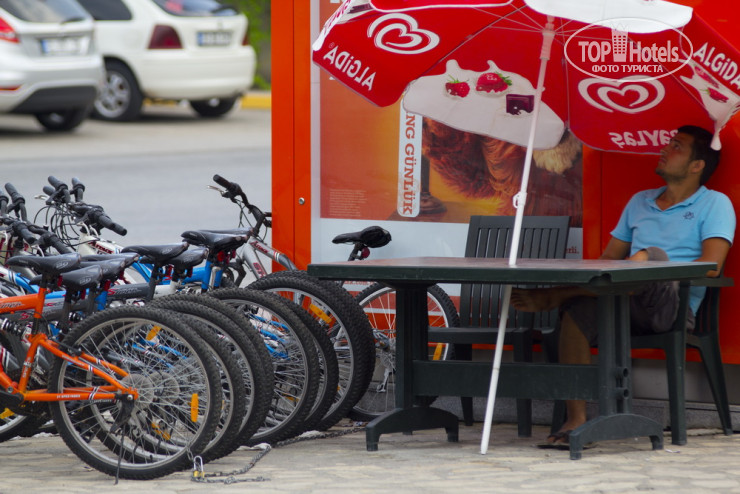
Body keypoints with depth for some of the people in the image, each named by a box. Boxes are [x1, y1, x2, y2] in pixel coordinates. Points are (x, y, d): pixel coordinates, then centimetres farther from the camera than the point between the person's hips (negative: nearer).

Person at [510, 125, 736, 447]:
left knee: (652, 257, -36)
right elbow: (608, 260, 23)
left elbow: (711, 266, -7)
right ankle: (576, 420, -32)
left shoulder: (714, 204, 8)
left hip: (673, 305, -5)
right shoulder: (640, 202, 28)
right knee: (578, 311, -27)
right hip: (626, 308, 5)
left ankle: (549, 298, -33)